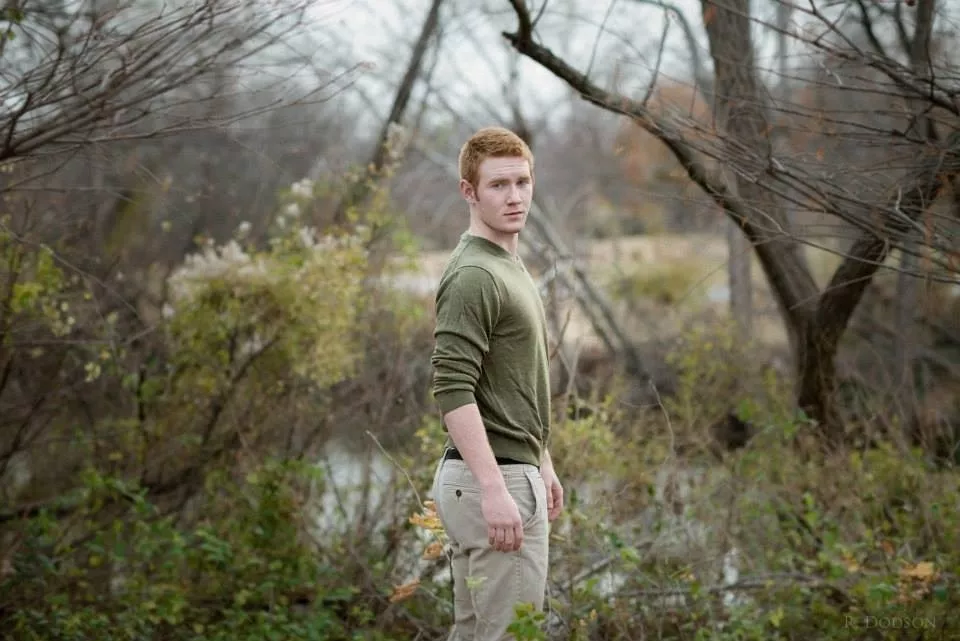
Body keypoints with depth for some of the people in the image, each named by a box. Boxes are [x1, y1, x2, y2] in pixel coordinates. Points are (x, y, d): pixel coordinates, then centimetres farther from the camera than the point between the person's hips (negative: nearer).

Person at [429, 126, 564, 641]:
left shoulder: (510, 266, 15)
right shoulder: (473, 275, -17)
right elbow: (452, 391, -25)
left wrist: (541, 464, 24)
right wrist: (494, 489, -30)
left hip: (512, 471, 10)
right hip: (491, 480, -10)